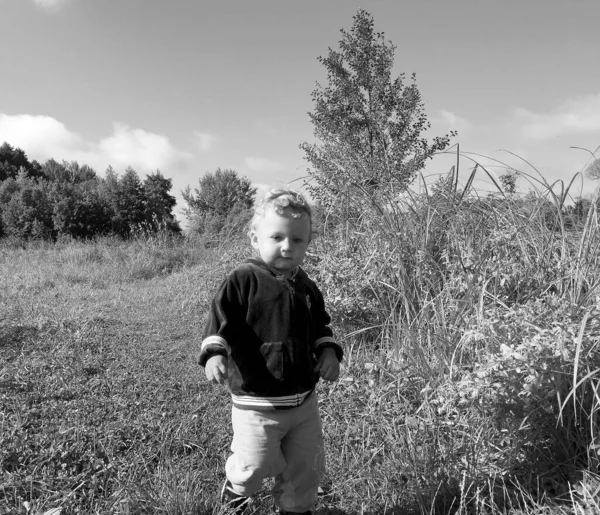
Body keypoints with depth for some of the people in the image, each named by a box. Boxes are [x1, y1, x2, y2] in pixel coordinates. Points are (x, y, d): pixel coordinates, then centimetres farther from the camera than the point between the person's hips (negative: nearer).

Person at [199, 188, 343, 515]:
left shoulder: (306, 288, 4)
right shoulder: (242, 281, -14)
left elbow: (320, 327, 16)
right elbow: (219, 322, -16)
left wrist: (328, 352, -1)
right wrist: (214, 353, -32)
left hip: (304, 399, 6)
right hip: (257, 402, -5)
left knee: (308, 468, 17)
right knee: (254, 468, 4)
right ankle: (236, 488, 41)